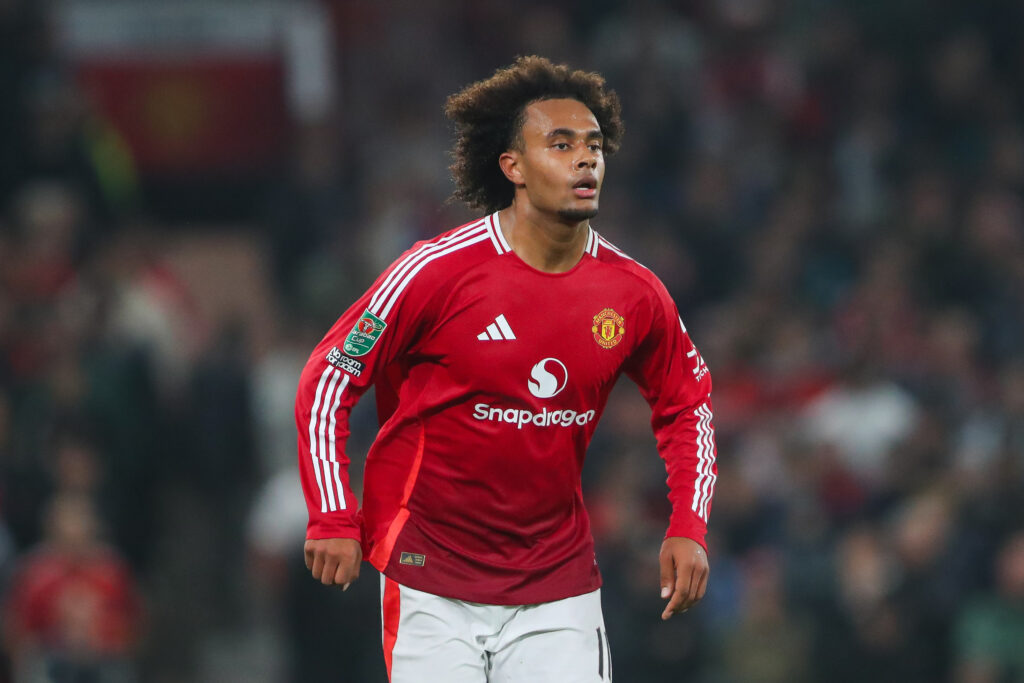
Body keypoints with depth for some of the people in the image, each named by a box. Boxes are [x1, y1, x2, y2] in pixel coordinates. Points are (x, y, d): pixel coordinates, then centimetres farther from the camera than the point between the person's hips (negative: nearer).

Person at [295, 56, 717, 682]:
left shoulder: (632, 292, 0)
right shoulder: (439, 270, -12)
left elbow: (688, 402, 16)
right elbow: (327, 381, -5)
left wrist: (688, 527, 5)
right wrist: (333, 519, -10)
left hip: (560, 580, 3)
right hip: (432, 578, -3)